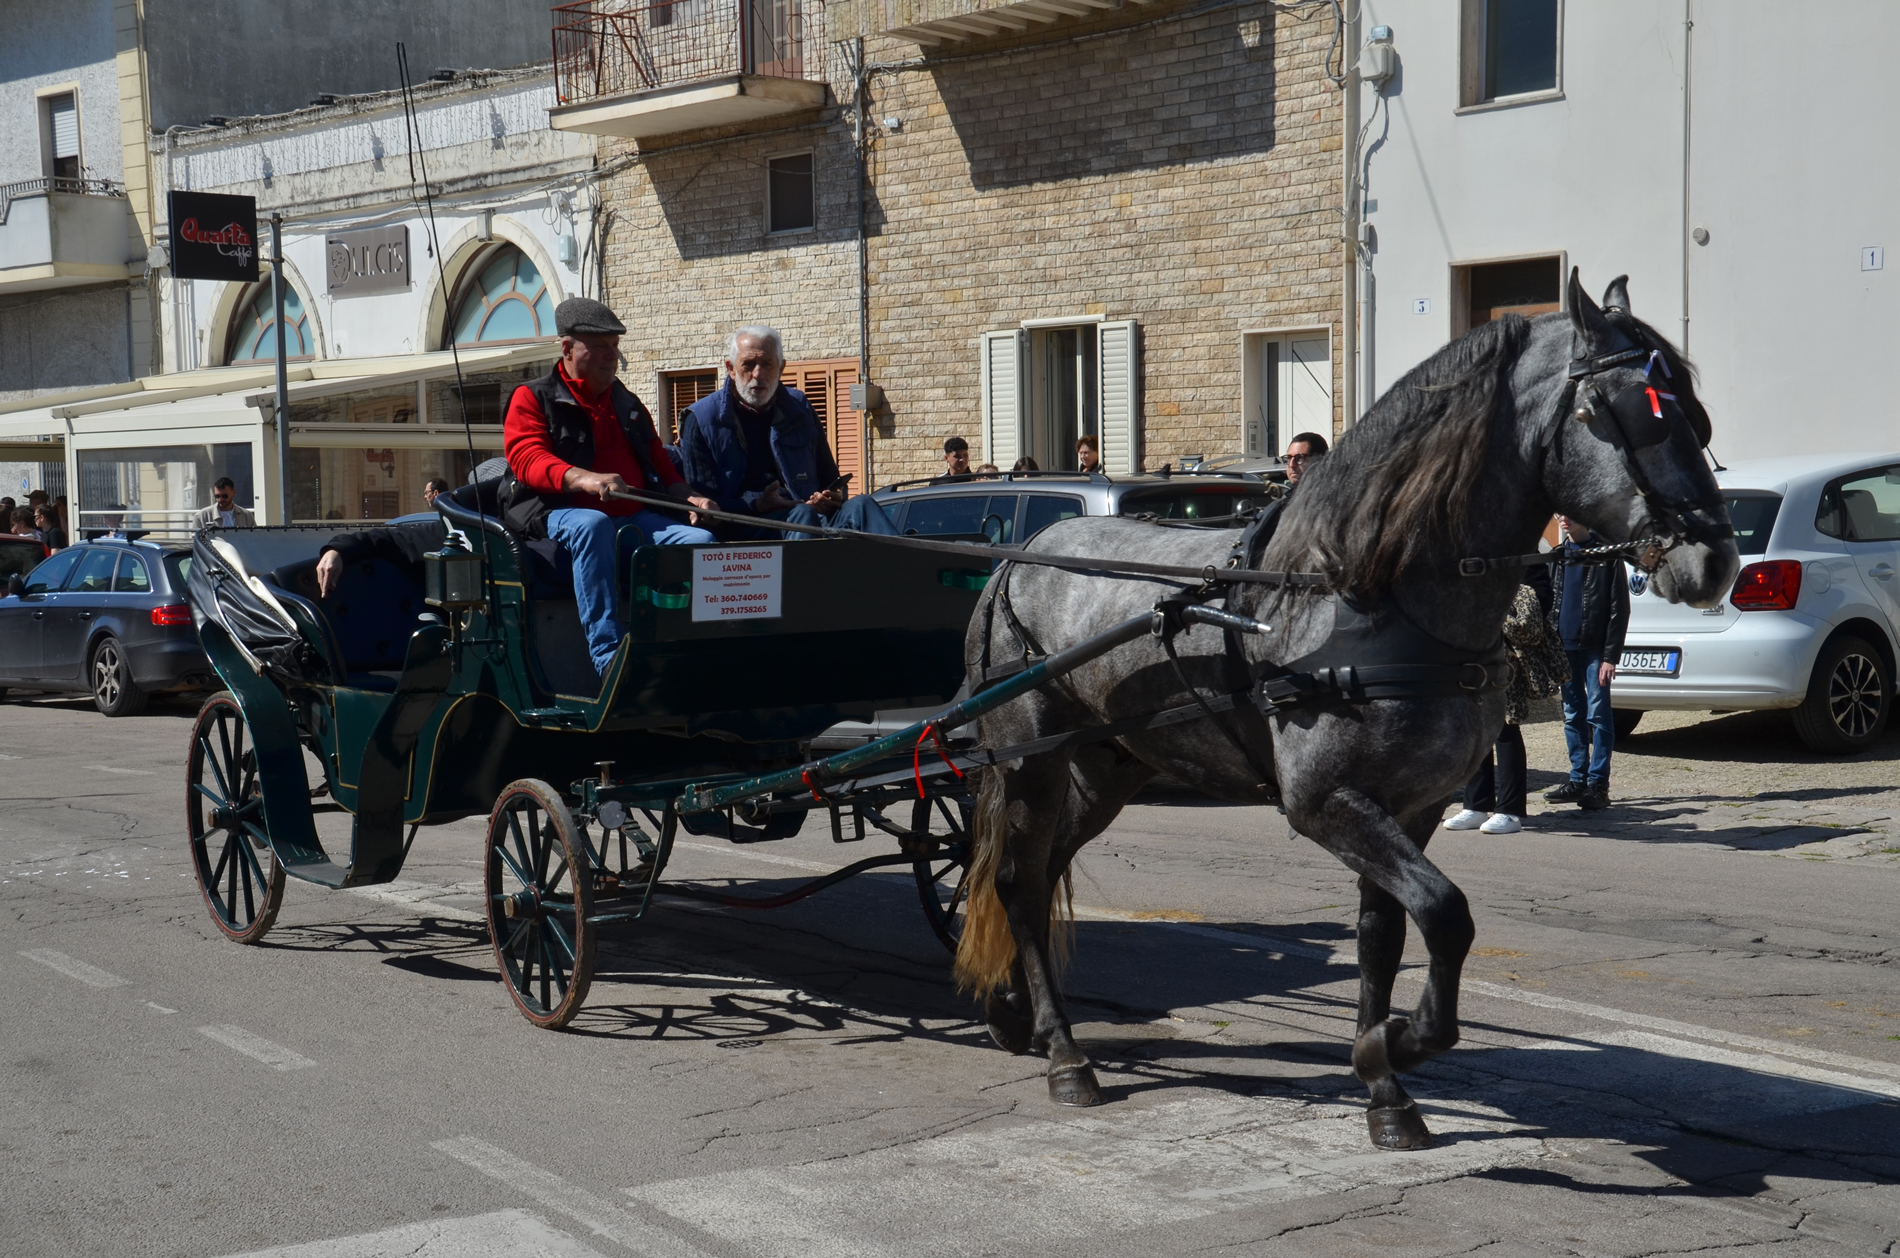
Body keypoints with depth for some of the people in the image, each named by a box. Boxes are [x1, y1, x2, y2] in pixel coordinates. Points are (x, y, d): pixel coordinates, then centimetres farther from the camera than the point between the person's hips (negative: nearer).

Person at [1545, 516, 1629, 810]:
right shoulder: (1558, 556, 13)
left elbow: (1619, 609, -7)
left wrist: (1610, 656, -13)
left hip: (1594, 649, -6)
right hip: (1565, 647, 6)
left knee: (1598, 716, -4)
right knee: (1573, 717, 9)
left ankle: (1598, 783, -1)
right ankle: (1578, 780, 15)